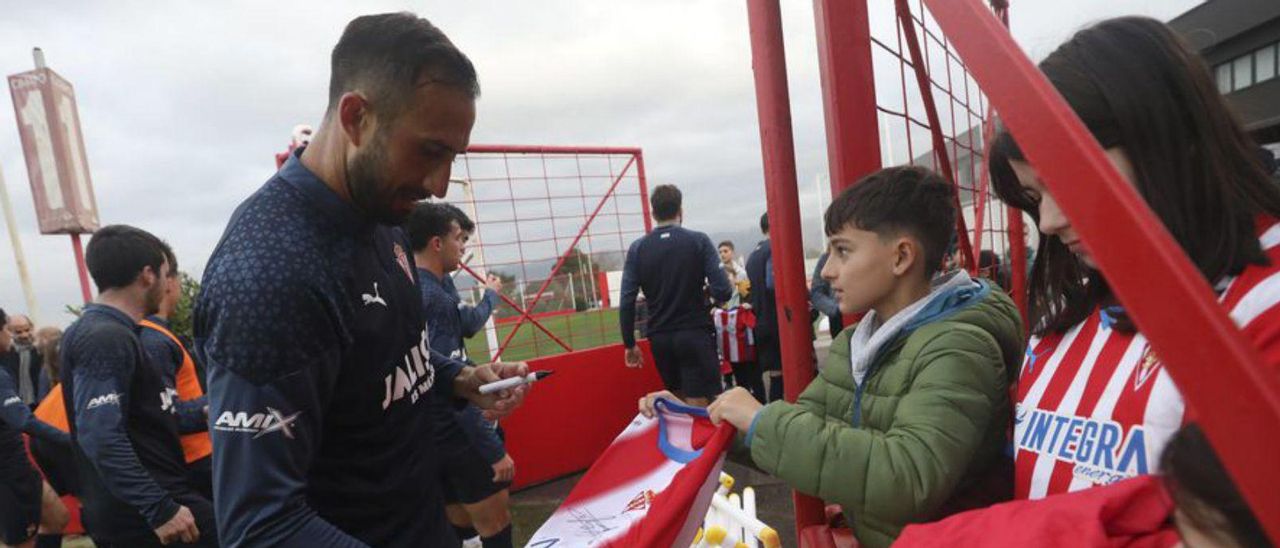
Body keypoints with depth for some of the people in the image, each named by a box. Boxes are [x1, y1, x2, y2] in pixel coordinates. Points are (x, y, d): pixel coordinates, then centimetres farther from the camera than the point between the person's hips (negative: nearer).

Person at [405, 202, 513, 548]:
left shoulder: (431, 287, 6)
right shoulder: (432, 296, -22)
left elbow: (465, 324, 22)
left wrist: (490, 294, 36)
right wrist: (494, 449, -23)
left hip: (436, 434, 9)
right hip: (458, 435, -9)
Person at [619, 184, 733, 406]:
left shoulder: (637, 249, 0)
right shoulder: (699, 241, -5)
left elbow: (627, 302, -4)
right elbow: (722, 292, -10)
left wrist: (630, 344, 5)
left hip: (659, 338, 3)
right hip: (695, 334, -3)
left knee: (679, 402, 20)